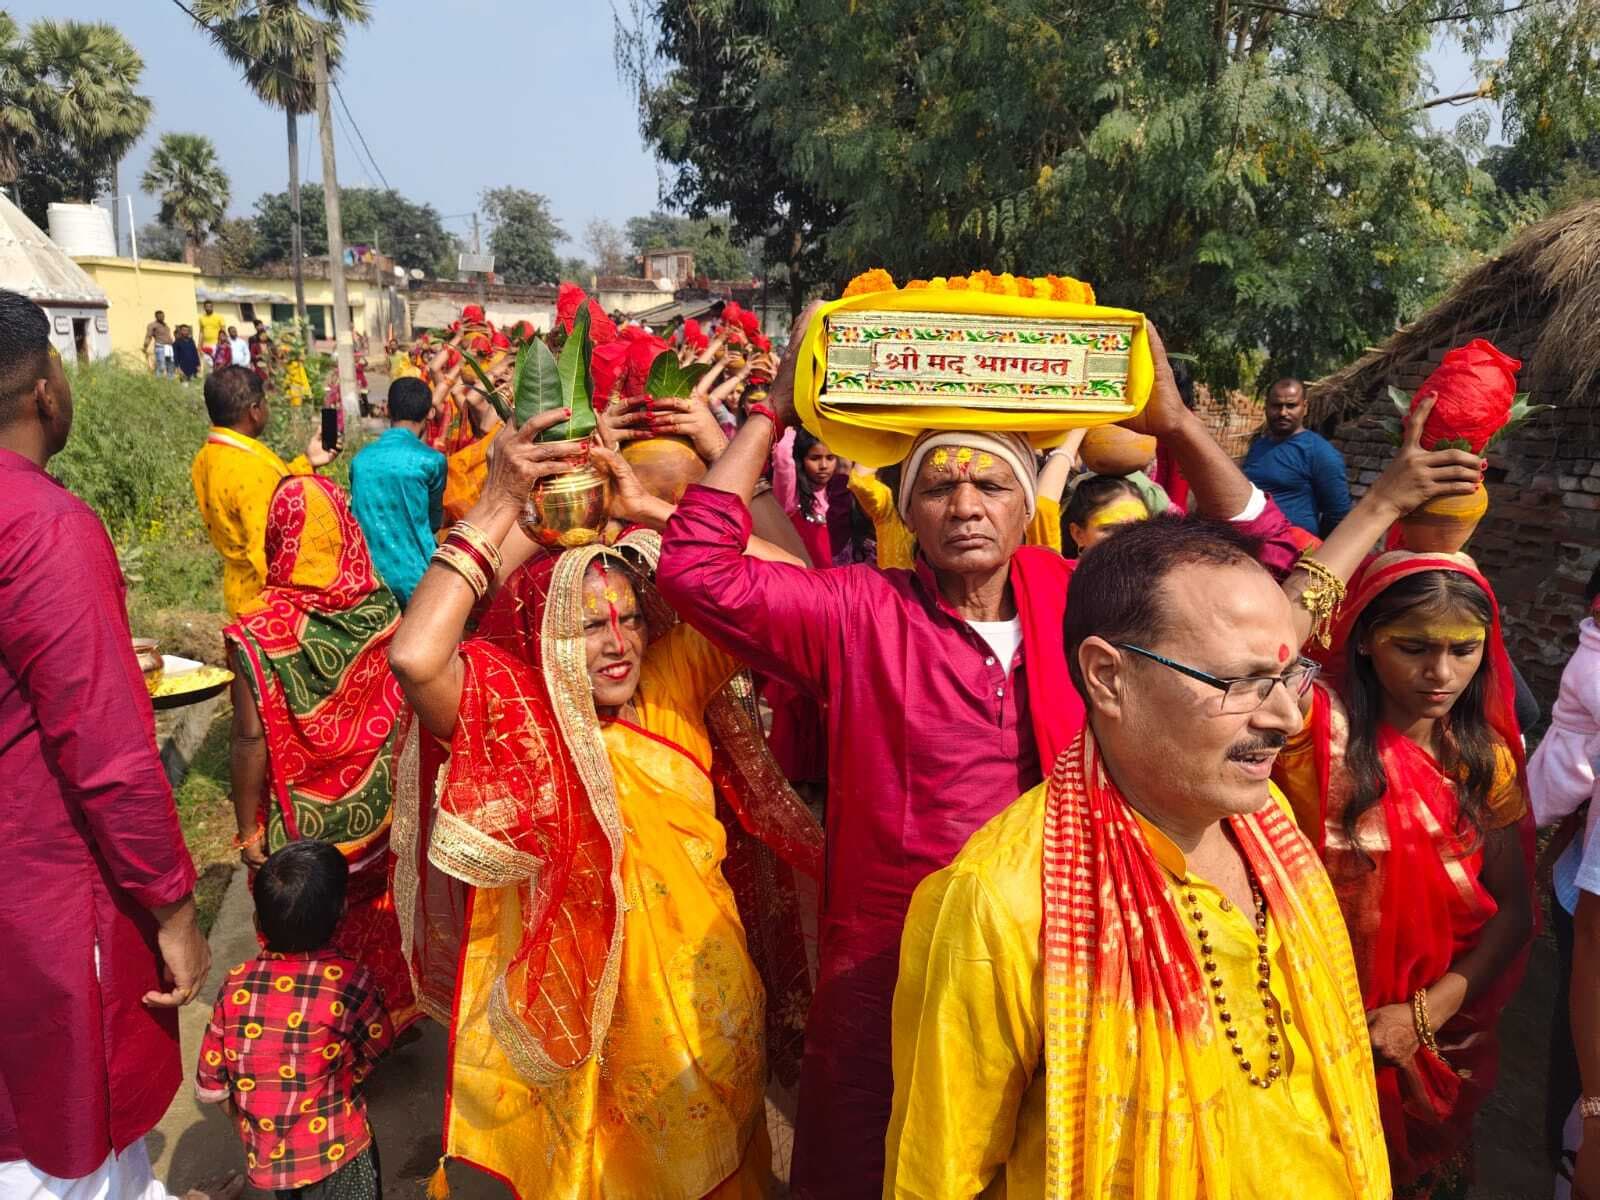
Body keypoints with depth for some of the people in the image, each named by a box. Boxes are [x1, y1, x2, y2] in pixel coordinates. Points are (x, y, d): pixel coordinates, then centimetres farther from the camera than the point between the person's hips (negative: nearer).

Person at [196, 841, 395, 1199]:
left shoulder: (236, 984, -9)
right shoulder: (349, 980, -18)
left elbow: (209, 1088, 0)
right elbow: (377, 1049, 0)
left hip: (264, 1158, 4)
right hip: (336, 1152, -4)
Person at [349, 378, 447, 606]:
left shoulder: (361, 458, 3)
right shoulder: (431, 460, -8)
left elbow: (357, 512, 13)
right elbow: (435, 521, 5)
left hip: (367, 576, 4)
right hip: (414, 576, -4)